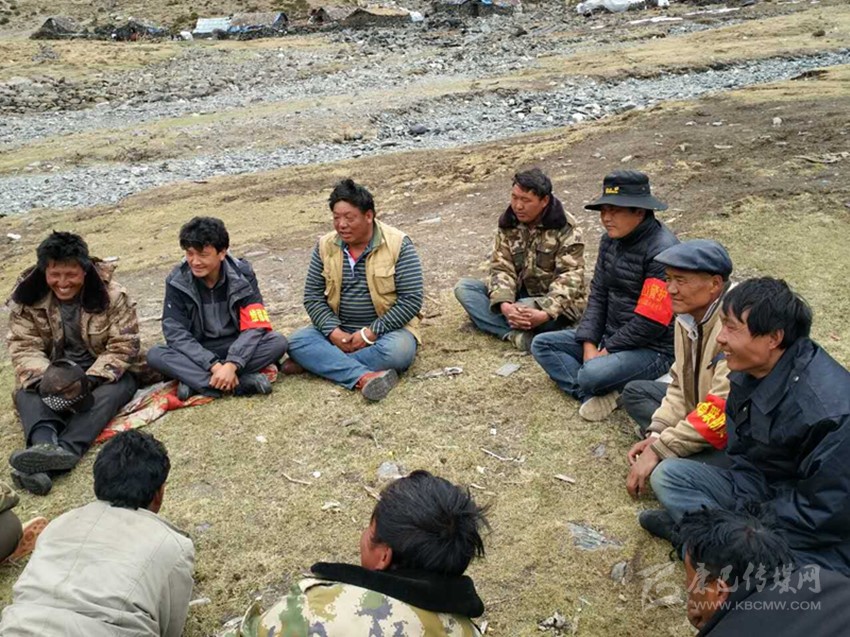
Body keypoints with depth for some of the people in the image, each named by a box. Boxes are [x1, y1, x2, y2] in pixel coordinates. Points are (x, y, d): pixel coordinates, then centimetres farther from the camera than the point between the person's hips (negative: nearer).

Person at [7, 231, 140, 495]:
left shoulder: (112, 294, -14)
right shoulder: (26, 297, -6)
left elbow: (123, 347, -15)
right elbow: (23, 347, -8)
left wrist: (89, 380, -30)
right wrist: (44, 380, -29)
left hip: (104, 373, -2)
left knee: (111, 392, -34)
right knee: (26, 394, -27)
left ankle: (65, 450, -56)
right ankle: (45, 446, -56)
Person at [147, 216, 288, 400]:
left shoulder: (242, 274, -13)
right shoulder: (177, 281, -12)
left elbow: (255, 326, -19)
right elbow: (175, 332, -16)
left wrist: (231, 365, -35)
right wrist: (214, 365, -30)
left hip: (236, 348, -1)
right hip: (199, 354, 1)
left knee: (278, 342, -28)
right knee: (155, 355, -27)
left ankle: (195, 380, -28)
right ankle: (242, 383, -36)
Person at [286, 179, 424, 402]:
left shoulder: (398, 245, -11)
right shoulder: (325, 246, 1)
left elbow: (411, 299, -15)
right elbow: (313, 297, 1)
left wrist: (370, 333, -20)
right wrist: (334, 332, -16)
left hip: (386, 329, -3)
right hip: (338, 331, 3)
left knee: (397, 351, -36)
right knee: (297, 342, -22)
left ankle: (319, 363, -22)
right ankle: (364, 376, -38)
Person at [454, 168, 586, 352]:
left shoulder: (566, 230, -13)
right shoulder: (508, 224, 1)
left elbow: (569, 278, -20)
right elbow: (501, 268, -7)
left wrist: (545, 314, -37)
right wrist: (504, 304, -28)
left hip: (556, 303, -6)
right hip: (520, 294, 6)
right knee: (463, 287, -14)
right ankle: (518, 334, -30)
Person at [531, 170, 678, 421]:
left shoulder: (662, 250, -22)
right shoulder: (611, 240, 4)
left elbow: (651, 321, -24)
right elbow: (597, 294, 6)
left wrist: (607, 350, -16)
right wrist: (589, 343, -6)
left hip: (653, 348, -9)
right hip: (610, 334, 9)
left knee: (592, 374, -35)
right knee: (542, 345, 0)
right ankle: (593, 395, -16)